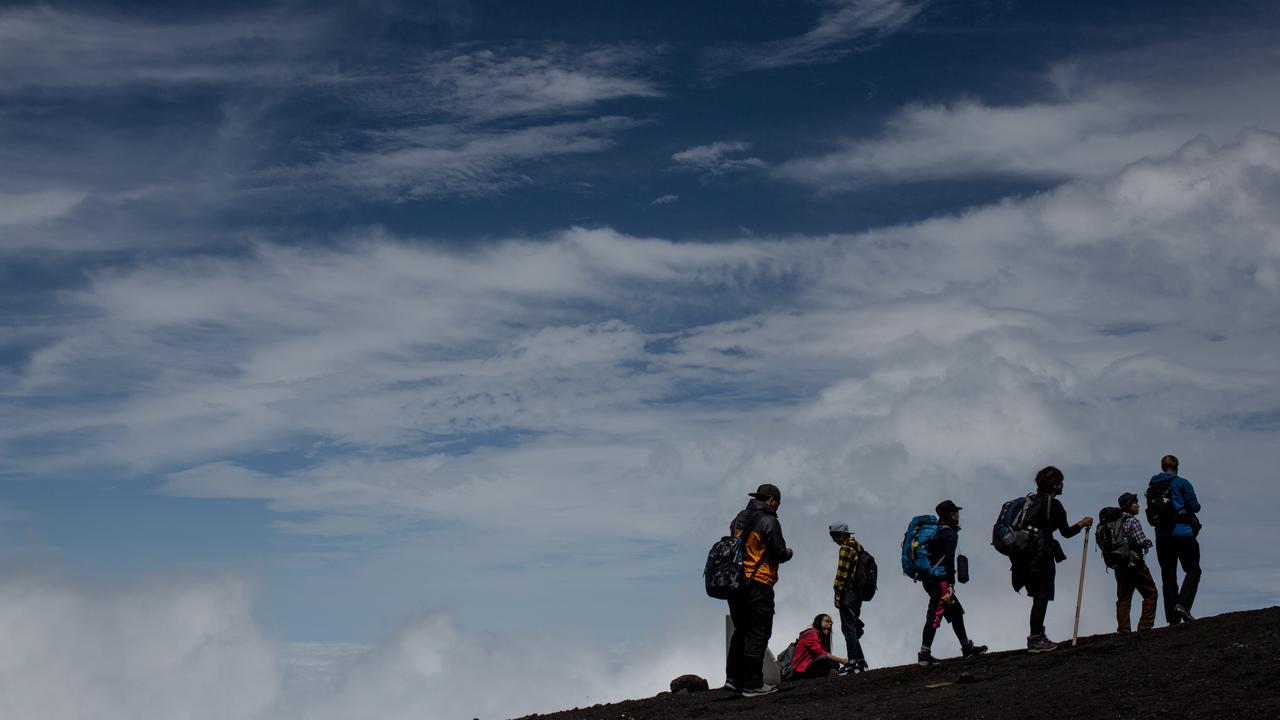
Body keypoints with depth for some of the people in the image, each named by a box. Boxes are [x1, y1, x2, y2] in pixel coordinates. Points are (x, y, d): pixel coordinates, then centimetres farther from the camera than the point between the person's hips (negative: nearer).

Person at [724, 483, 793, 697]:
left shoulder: (739, 518, 13)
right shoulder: (769, 521, -11)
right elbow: (780, 554, -12)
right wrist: (788, 553, 12)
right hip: (758, 585, -7)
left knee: (741, 631, 18)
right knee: (758, 635, -1)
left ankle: (733, 678, 15)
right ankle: (752, 685, 0)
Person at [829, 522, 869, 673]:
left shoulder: (845, 549, -12)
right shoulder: (858, 547, 16)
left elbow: (842, 574, -18)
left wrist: (837, 595, -15)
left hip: (848, 593, -10)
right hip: (858, 593, 10)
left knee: (848, 628, -7)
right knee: (853, 628, 16)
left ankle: (853, 664, -9)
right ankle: (861, 662, 17)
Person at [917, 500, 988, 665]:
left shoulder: (936, 531, 19)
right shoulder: (950, 533, -8)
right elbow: (949, 559, -17)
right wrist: (951, 584, -18)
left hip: (928, 578, 10)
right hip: (939, 580, -10)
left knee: (956, 611, 17)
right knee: (935, 615, -10)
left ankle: (967, 647, 23)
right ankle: (924, 654, -13)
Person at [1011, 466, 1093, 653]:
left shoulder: (1030, 501, 17)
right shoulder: (1053, 504, -7)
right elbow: (1066, 532, -4)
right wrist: (1082, 523, 11)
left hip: (1025, 554, 8)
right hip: (1041, 554, -8)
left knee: (1038, 596, 15)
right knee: (1042, 597, -4)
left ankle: (1037, 636, 17)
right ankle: (1035, 640, -5)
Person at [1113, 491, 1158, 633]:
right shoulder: (1132, 521, -13)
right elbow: (1142, 541, -19)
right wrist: (1149, 543, 3)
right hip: (1135, 564, -7)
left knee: (1123, 598, 9)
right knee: (1150, 593, 4)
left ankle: (1123, 629, 6)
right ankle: (1144, 626, -2)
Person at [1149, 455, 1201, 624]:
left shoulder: (1152, 486, 9)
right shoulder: (1181, 483, -4)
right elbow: (1195, 507, -6)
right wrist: (1193, 506, 15)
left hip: (1162, 535, 4)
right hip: (1183, 532, -4)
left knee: (1168, 575, 7)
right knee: (1193, 570, 6)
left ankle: (1172, 618, 4)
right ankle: (1182, 604, -15)